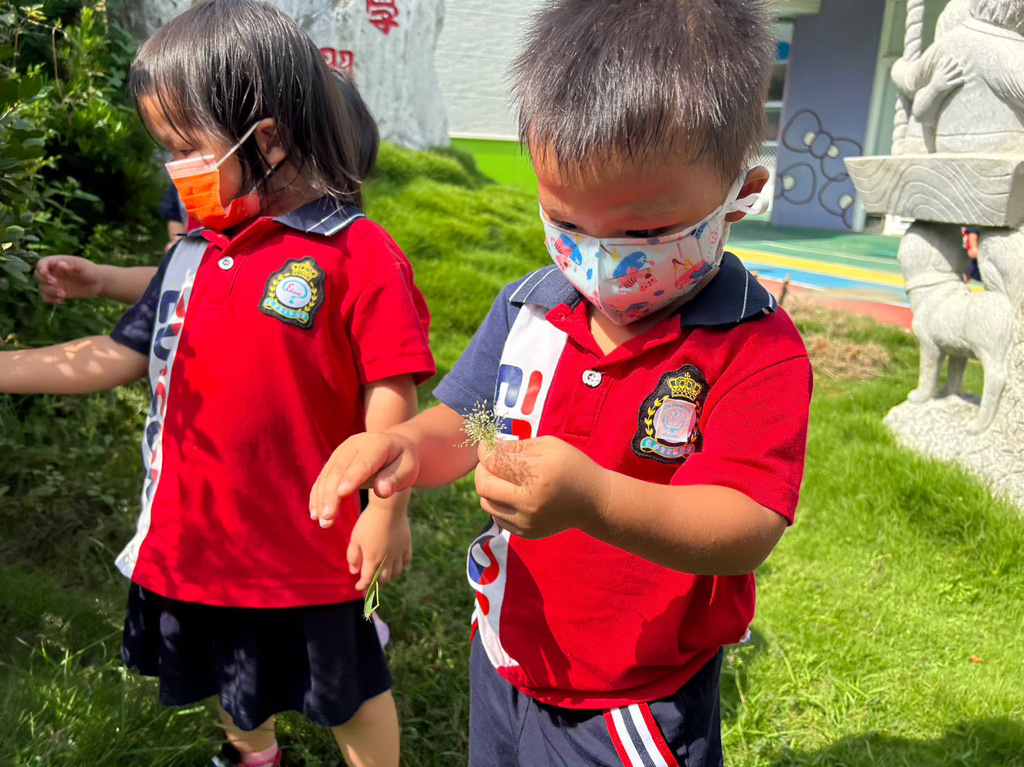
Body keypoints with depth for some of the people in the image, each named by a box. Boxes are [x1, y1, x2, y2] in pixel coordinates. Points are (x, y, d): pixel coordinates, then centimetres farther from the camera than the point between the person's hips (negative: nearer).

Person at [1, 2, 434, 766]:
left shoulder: (359, 254, -19)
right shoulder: (193, 251, 2)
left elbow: (390, 390, -18)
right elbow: (121, 355, 8)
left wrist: (386, 508, -17)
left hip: (311, 541, -6)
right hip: (197, 531, 7)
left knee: (348, 689, 16)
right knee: (230, 678, 30)